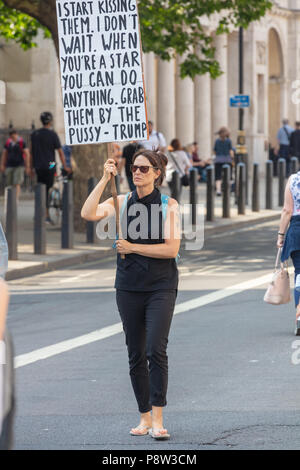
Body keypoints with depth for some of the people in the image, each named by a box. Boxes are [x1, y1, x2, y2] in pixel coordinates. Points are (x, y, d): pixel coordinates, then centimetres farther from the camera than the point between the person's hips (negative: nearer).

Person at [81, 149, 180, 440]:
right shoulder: (122, 202, 4)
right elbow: (88, 214, -12)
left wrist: (132, 247, -11)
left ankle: (157, 419, -13)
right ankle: (145, 418, 16)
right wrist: (105, 179, -14)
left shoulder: (169, 205, -2)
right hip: (129, 286, 3)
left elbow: (171, 249, -10)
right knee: (136, 355, 7)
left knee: (156, 350, -15)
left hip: (161, 286, -3)